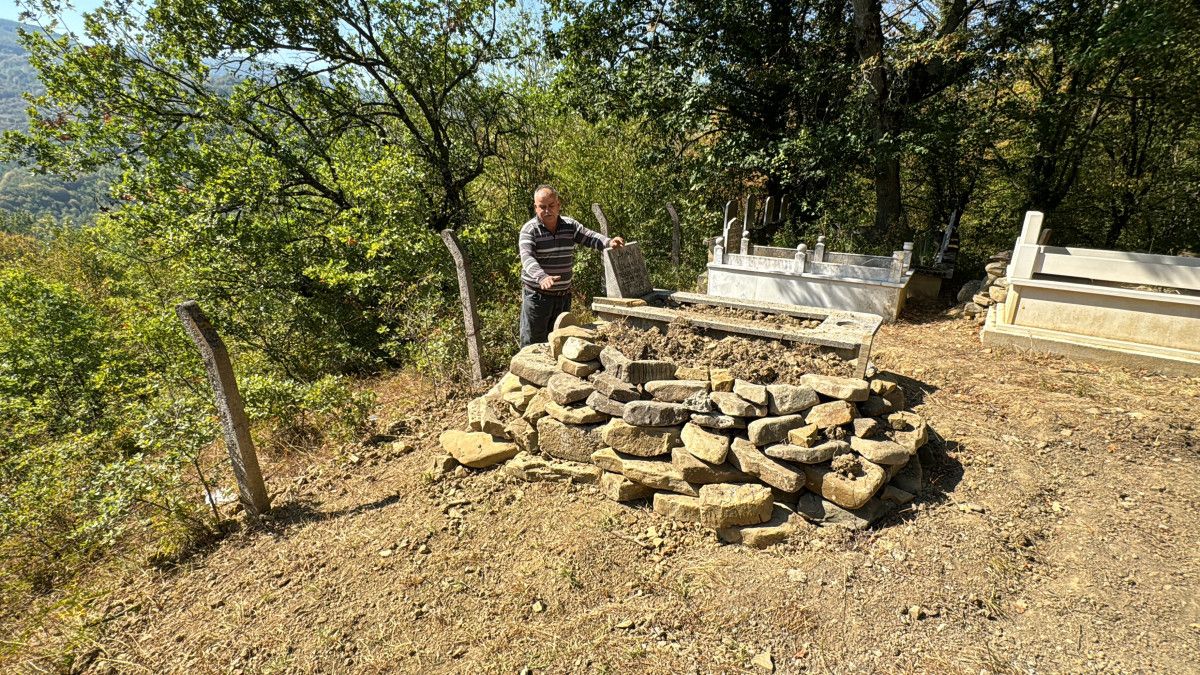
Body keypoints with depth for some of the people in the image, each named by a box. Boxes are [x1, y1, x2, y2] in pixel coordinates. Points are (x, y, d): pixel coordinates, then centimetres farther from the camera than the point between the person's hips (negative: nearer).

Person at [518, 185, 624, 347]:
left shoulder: (570, 226, 4)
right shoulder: (529, 230, -12)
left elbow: (590, 237, -2)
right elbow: (527, 257, -26)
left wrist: (609, 242, -25)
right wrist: (542, 277, -45)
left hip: (564, 296, 5)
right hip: (537, 295, -5)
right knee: (532, 345, 2)